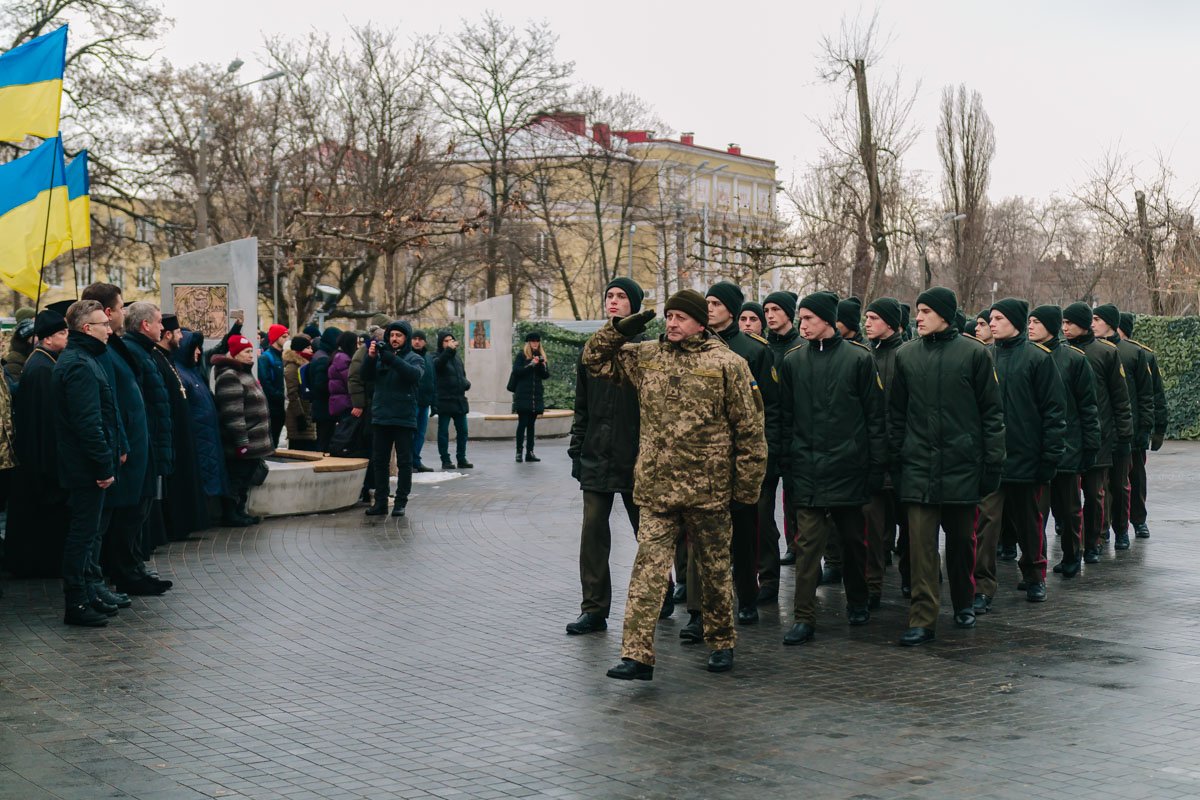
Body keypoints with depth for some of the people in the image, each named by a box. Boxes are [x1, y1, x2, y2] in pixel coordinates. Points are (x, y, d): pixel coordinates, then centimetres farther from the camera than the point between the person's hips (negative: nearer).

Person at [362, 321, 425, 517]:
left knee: (404, 462, 1)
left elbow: (415, 374, -19)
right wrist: (370, 357, -19)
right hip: (380, 418, 3)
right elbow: (366, 375, -1)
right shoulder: (381, 357, 11)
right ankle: (380, 502, 13)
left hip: (404, 419, -3)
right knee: (379, 461, 7)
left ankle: (401, 502, 7)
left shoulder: (414, 359, 2)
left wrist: (391, 358, -26)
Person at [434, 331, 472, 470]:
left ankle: (462, 459, 14)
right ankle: (445, 460, 3)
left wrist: (466, 383, 1)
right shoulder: (438, 359, -5)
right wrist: (449, 350, -47)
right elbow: (440, 363, -30)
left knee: (462, 431, 7)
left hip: (459, 400, 6)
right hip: (445, 400, -6)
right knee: (443, 431, -2)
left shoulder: (457, 358, 15)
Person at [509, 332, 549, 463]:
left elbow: (546, 375, 9)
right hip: (523, 395, -4)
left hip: (536, 395, 4)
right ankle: (519, 452, -2)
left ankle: (530, 452, 8)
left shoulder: (541, 356, 14)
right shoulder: (521, 355, 2)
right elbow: (516, 371, -9)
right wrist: (531, 365, -17)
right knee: (522, 423, -6)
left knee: (531, 424, 6)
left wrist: (541, 365, -9)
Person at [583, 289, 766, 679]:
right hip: (655, 488, 3)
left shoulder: (727, 364, -4)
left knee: (714, 570, 12)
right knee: (648, 570, -4)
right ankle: (637, 656, -5)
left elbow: (750, 430, -3)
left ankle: (721, 643, 30)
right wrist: (621, 329, 2)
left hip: (708, 490, -2)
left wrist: (747, 486, -5)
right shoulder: (644, 356, 8)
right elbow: (594, 358, 19)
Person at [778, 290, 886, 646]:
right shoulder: (793, 361, 6)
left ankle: (857, 603, 32)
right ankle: (804, 617, -2)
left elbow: (875, 416, 0)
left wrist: (877, 464, -4)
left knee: (853, 538, 12)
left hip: (848, 467, -1)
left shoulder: (858, 358, -1)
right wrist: (786, 464, 3)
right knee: (808, 541, -4)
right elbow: (785, 417, 8)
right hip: (806, 468, 1)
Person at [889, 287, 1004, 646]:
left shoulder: (973, 353, -2)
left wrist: (992, 462, -4)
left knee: (962, 540, 13)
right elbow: (896, 414, 10)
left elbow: (992, 412, 0)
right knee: (921, 544, -4)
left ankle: (963, 603, 32)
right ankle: (922, 619, -1)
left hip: (962, 465, -1)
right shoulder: (906, 355, 6)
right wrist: (894, 461, 5)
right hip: (918, 465, 1)